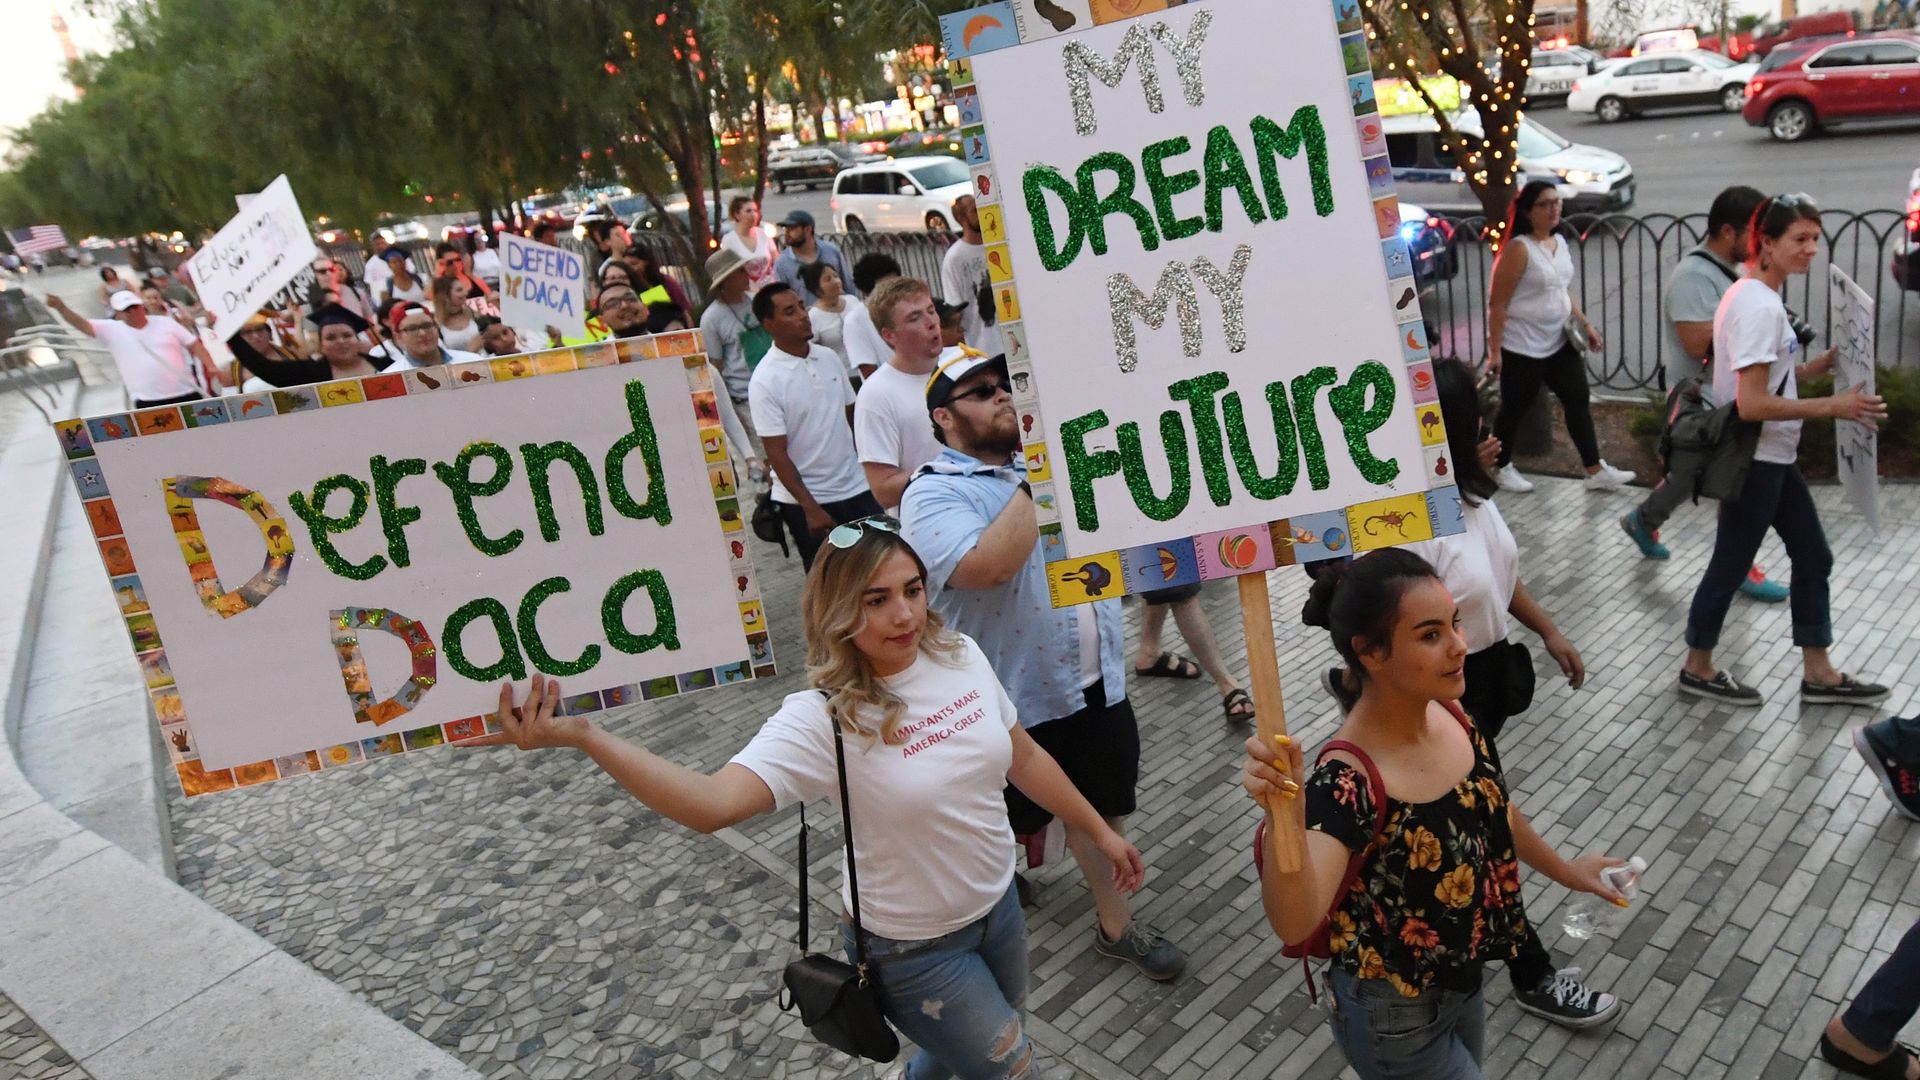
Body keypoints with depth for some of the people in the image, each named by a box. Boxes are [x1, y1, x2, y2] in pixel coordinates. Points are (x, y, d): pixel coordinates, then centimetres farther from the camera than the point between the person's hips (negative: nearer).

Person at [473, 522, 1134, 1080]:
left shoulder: (961, 657, -12)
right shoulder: (821, 721, -28)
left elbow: (1024, 758, 3)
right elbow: (713, 803, -42)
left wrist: (1098, 830, 11)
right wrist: (582, 737, -54)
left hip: (998, 906, 6)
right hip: (914, 951, -5)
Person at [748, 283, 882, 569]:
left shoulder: (829, 358, 3)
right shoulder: (765, 381, -13)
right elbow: (776, 454, -14)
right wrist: (810, 508, -16)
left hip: (857, 488, 5)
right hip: (807, 500, -5)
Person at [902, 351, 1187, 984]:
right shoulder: (934, 495, -15)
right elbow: (987, 565, -34)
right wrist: (1036, 483, -26)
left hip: (1097, 684, 6)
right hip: (1019, 703, -6)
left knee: (1099, 811, 20)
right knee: (1012, 828, 16)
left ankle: (1116, 924, 37)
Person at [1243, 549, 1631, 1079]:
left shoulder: (1451, 714, -11)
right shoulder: (1347, 782, -35)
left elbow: (1494, 810, 10)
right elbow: (1294, 924, -47)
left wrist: (1565, 871, 24)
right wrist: (1284, 819, -64)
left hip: (1461, 982, 8)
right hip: (1394, 1016, -7)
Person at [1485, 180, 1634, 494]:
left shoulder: (1560, 243, 8)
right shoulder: (1518, 249, -17)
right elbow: (1497, 303, -18)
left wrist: (1585, 324, 11)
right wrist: (1494, 351, -20)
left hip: (1559, 342, 8)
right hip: (1522, 347, -8)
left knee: (1578, 401, 8)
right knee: (1514, 409, 6)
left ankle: (1596, 471, 16)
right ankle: (1502, 468, 25)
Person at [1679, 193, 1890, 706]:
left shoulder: (1756, 297, 9)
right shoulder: (1758, 306, -22)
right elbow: (1751, 404, -26)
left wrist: (1819, 365, 2)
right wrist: (1832, 407, -22)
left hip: (1771, 457, 10)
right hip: (1752, 460, -10)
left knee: (1813, 557, 16)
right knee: (1731, 564, 4)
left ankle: (1819, 674, 26)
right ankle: (1698, 668, 21)